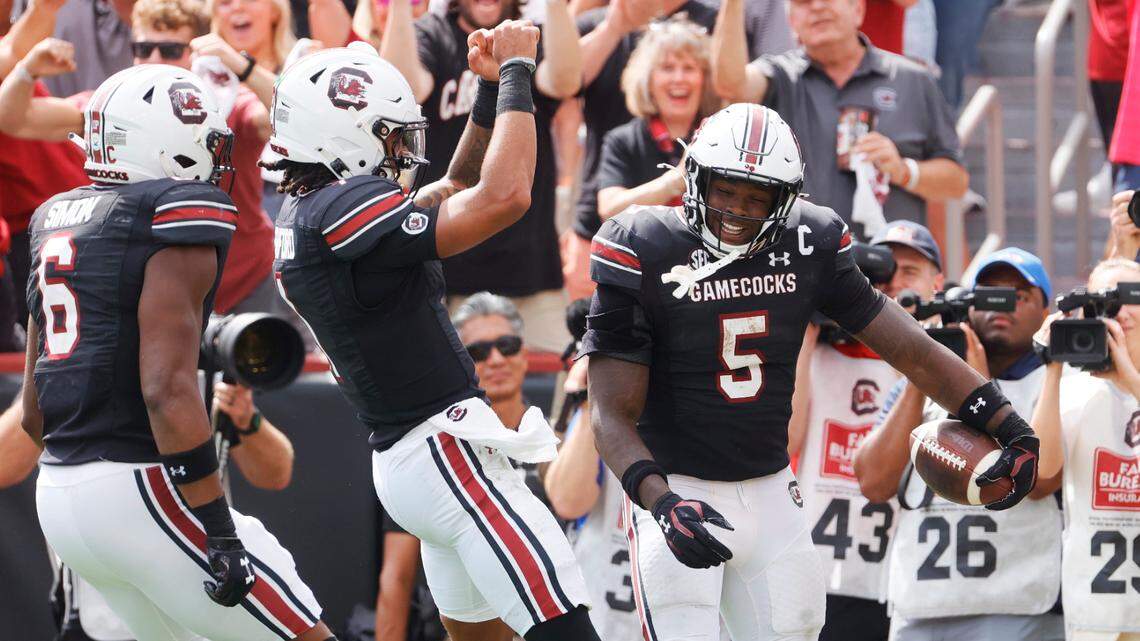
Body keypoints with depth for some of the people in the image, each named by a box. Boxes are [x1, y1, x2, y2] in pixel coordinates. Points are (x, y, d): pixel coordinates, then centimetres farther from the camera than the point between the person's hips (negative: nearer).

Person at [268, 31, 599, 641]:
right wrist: (515, 76, -13)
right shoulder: (344, 212, -18)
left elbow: (455, 191, 23)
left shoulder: (301, 218, 12)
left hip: (400, 460, 10)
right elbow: (502, 200, -24)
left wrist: (491, 89, 12)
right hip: (448, 452, -10)